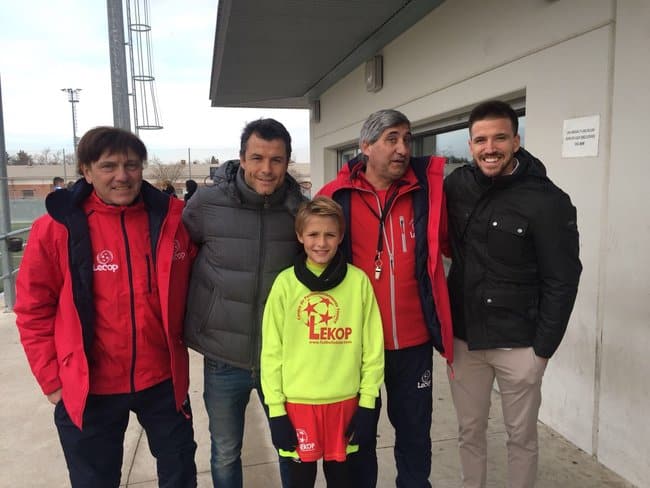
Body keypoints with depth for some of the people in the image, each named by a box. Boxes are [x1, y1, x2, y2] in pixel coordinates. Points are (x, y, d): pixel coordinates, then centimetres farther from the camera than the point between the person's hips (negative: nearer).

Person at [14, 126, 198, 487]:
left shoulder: (173, 217, -8)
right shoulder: (56, 227, -12)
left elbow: (192, 280, 7)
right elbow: (34, 310, -5)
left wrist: (180, 336, 4)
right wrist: (53, 379, -5)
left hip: (163, 379, 2)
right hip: (89, 387, -1)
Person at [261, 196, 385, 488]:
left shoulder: (358, 281, -6)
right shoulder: (286, 283, -7)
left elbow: (373, 347, -1)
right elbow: (271, 351, -3)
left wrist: (367, 402, 0)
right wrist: (276, 408, -3)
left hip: (345, 400, 1)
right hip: (298, 401, 0)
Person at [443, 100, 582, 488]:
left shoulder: (548, 201, -14)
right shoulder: (457, 184, -2)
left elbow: (562, 282, -10)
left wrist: (543, 348, -9)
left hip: (518, 345, -3)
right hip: (463, 337, 4)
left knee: (522, 437, 15)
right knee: (470, 431, 18)